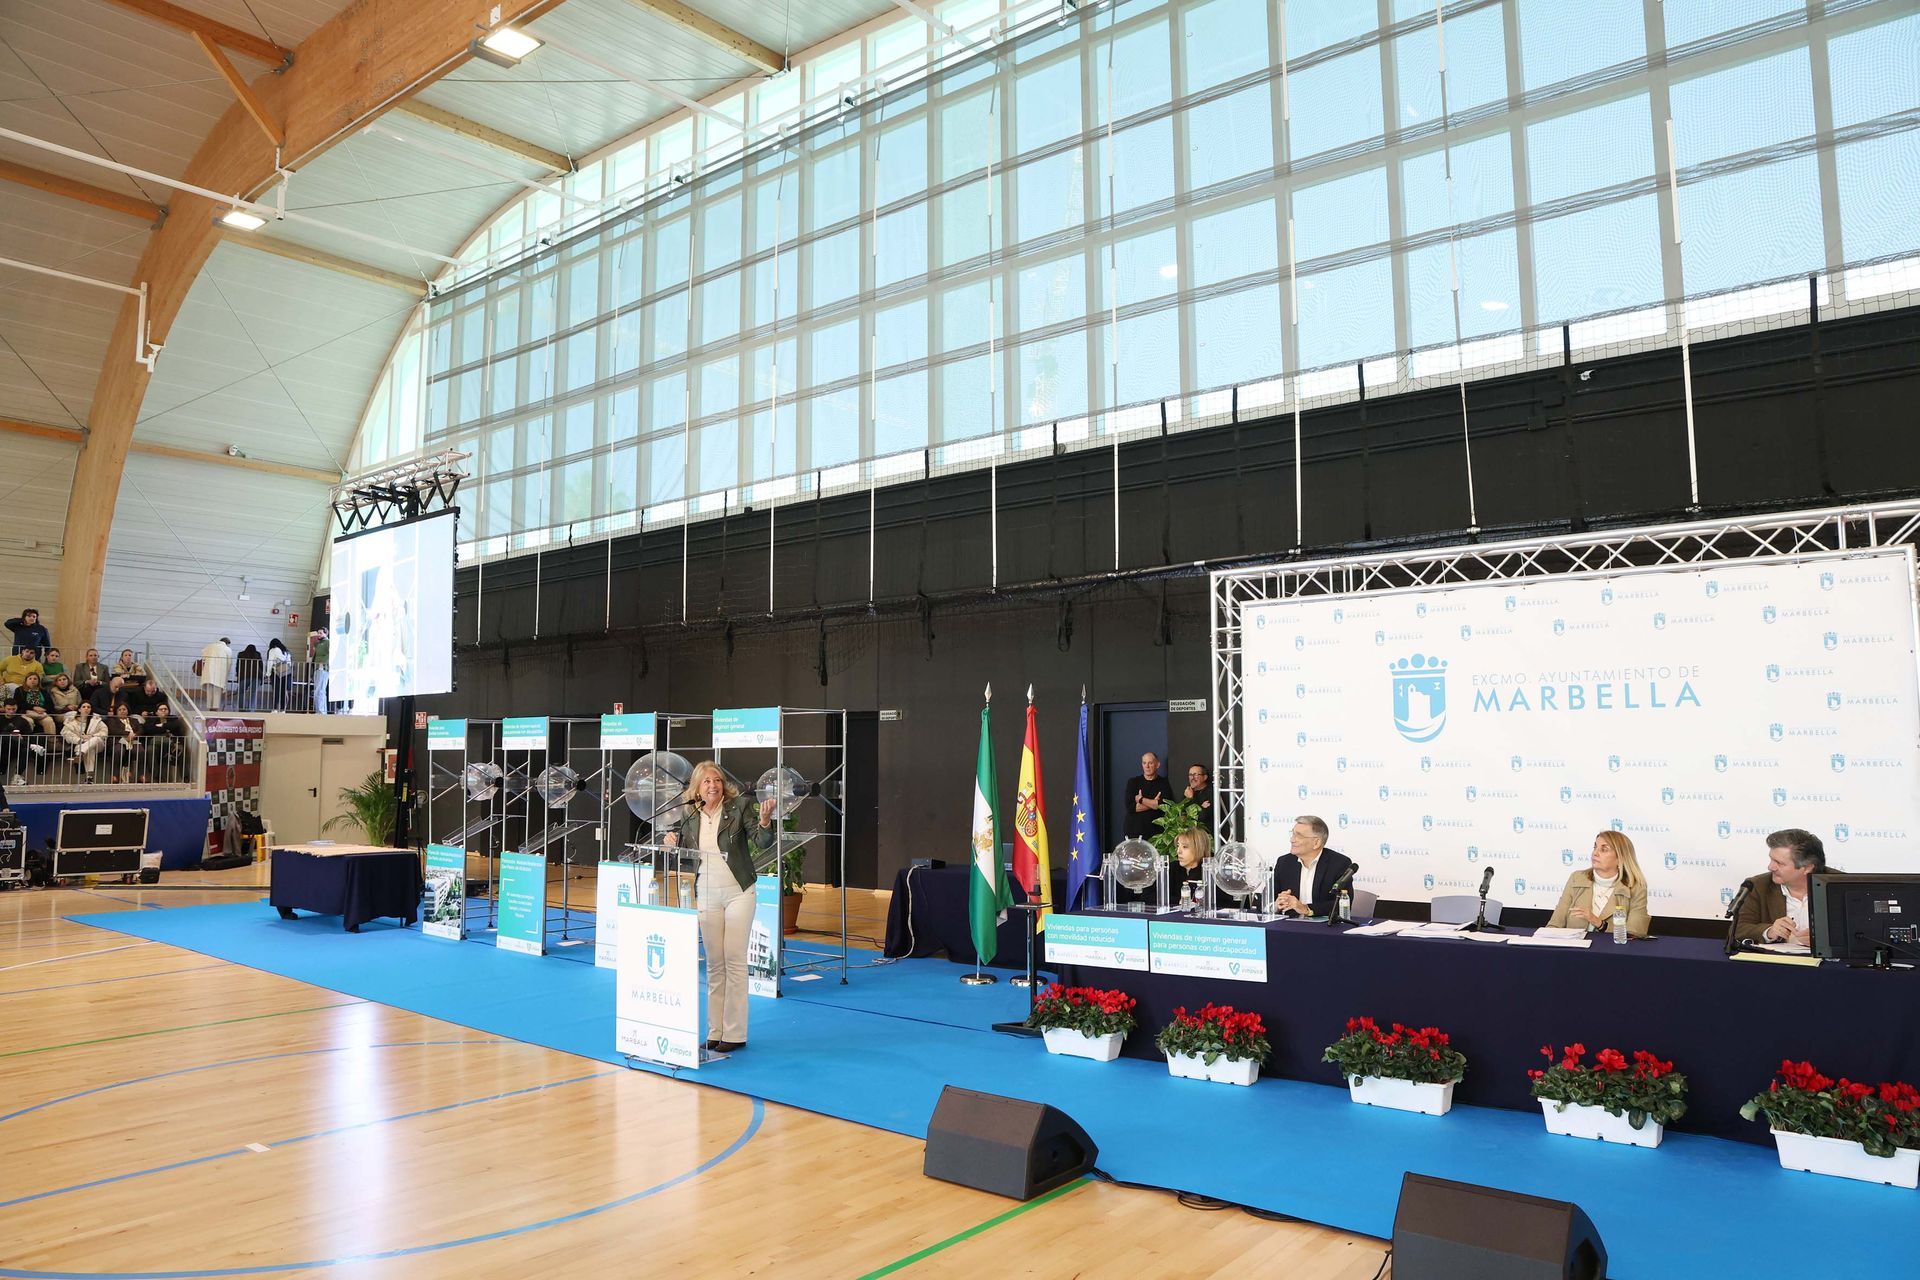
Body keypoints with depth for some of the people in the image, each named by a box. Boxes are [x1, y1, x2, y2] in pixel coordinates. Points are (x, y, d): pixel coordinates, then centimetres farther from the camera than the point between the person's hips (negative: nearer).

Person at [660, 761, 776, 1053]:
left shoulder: (739, 806, -7)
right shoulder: (690, 815, 5)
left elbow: (762, 843, -11)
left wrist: (765, 821, -30)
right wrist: (674, 840, -5)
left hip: (738, 892, -4)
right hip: (707, 895, 4)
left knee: (734, 960, -3)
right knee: (714, 963, 9)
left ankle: (735, 1034, 4)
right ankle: (715, 1032, 16)